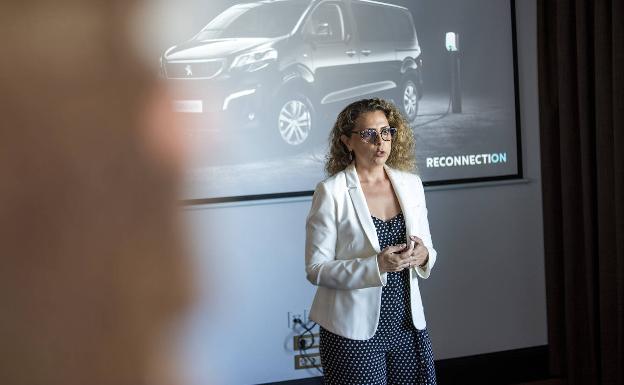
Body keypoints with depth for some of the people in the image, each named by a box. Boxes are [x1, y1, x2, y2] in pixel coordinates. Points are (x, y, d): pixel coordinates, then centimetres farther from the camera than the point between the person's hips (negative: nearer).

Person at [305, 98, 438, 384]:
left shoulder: (411, 184, 7)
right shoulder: (331, 192, -8)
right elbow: (316, 269, -11)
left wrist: (423, 256, -9)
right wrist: (377, 266, -23)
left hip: (409, 325, 5)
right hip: (355, 332, -4)